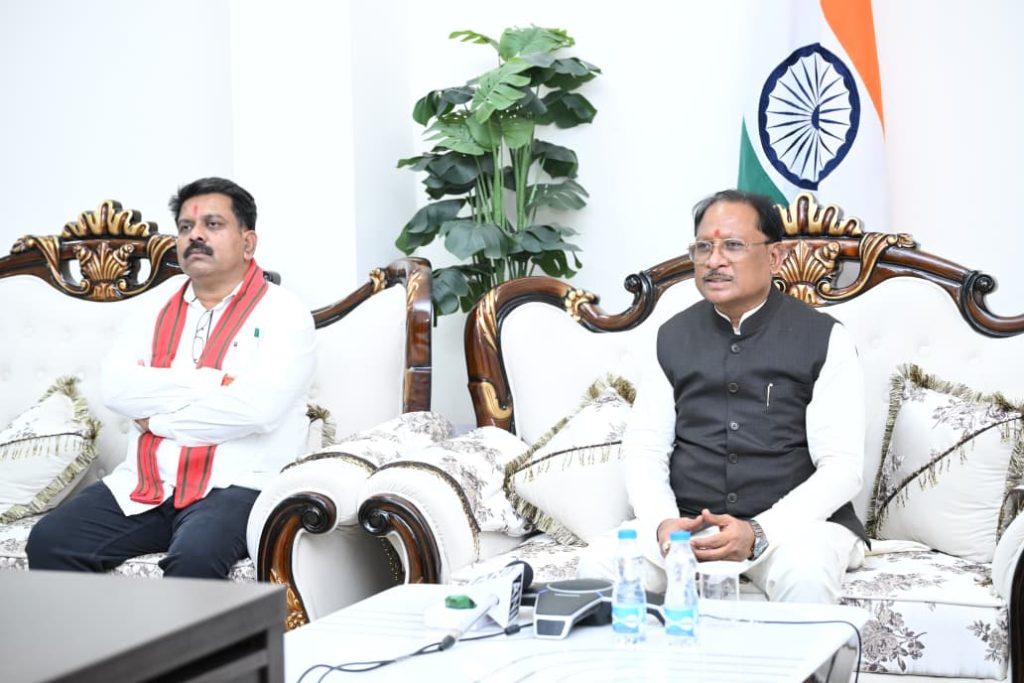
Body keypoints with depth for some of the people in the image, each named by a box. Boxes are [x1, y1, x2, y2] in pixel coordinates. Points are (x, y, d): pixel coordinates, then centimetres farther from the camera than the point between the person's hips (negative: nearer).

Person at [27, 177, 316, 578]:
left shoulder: (282, 314, 1)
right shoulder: (160, 316, 18)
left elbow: (256, 407, -16)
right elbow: (114, 386, 0)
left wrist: (157, 418, -4)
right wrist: (210, 384, -11)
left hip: (234, 487, -5)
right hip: (143, 487, 5)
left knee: (193, 557, -35)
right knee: (50, 541, -17)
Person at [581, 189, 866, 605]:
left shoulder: (823, 339, 1)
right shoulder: (672, 337, 13)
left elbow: (841, 468, -6)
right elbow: (644, 448, 8)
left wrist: (757, 532, -20)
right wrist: (663, 523, -14)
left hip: (794, 521, -2)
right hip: (685, 521, 3)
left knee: (805, 577, -36)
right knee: (599, 567, -25)